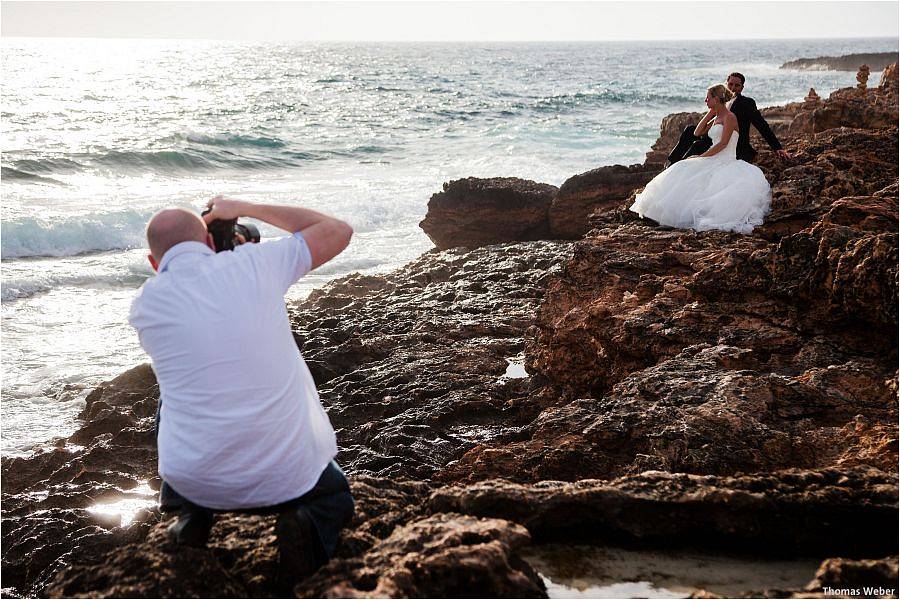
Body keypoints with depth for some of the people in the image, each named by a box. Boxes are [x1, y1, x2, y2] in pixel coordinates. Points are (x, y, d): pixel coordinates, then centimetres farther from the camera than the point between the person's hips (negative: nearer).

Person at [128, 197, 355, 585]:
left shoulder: (144, 305, -1)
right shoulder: (254, 262, -4)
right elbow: (338, 231, 10)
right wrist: (246, 208, 16)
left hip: (197, 478, 2)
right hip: (288, 473, -1)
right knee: (336, 500, 33)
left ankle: (192, 513, 18)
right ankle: (306, 527, -3)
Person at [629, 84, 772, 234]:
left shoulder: (730, 117, -8)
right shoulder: (716, 119, 19)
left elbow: (723, 144, -16)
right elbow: (698, 132, 17)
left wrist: (701, 156, -15)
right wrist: (710, 114, 12)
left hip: (726, 163, -9)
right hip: (713, 161, 9)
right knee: (683, 170, -8)